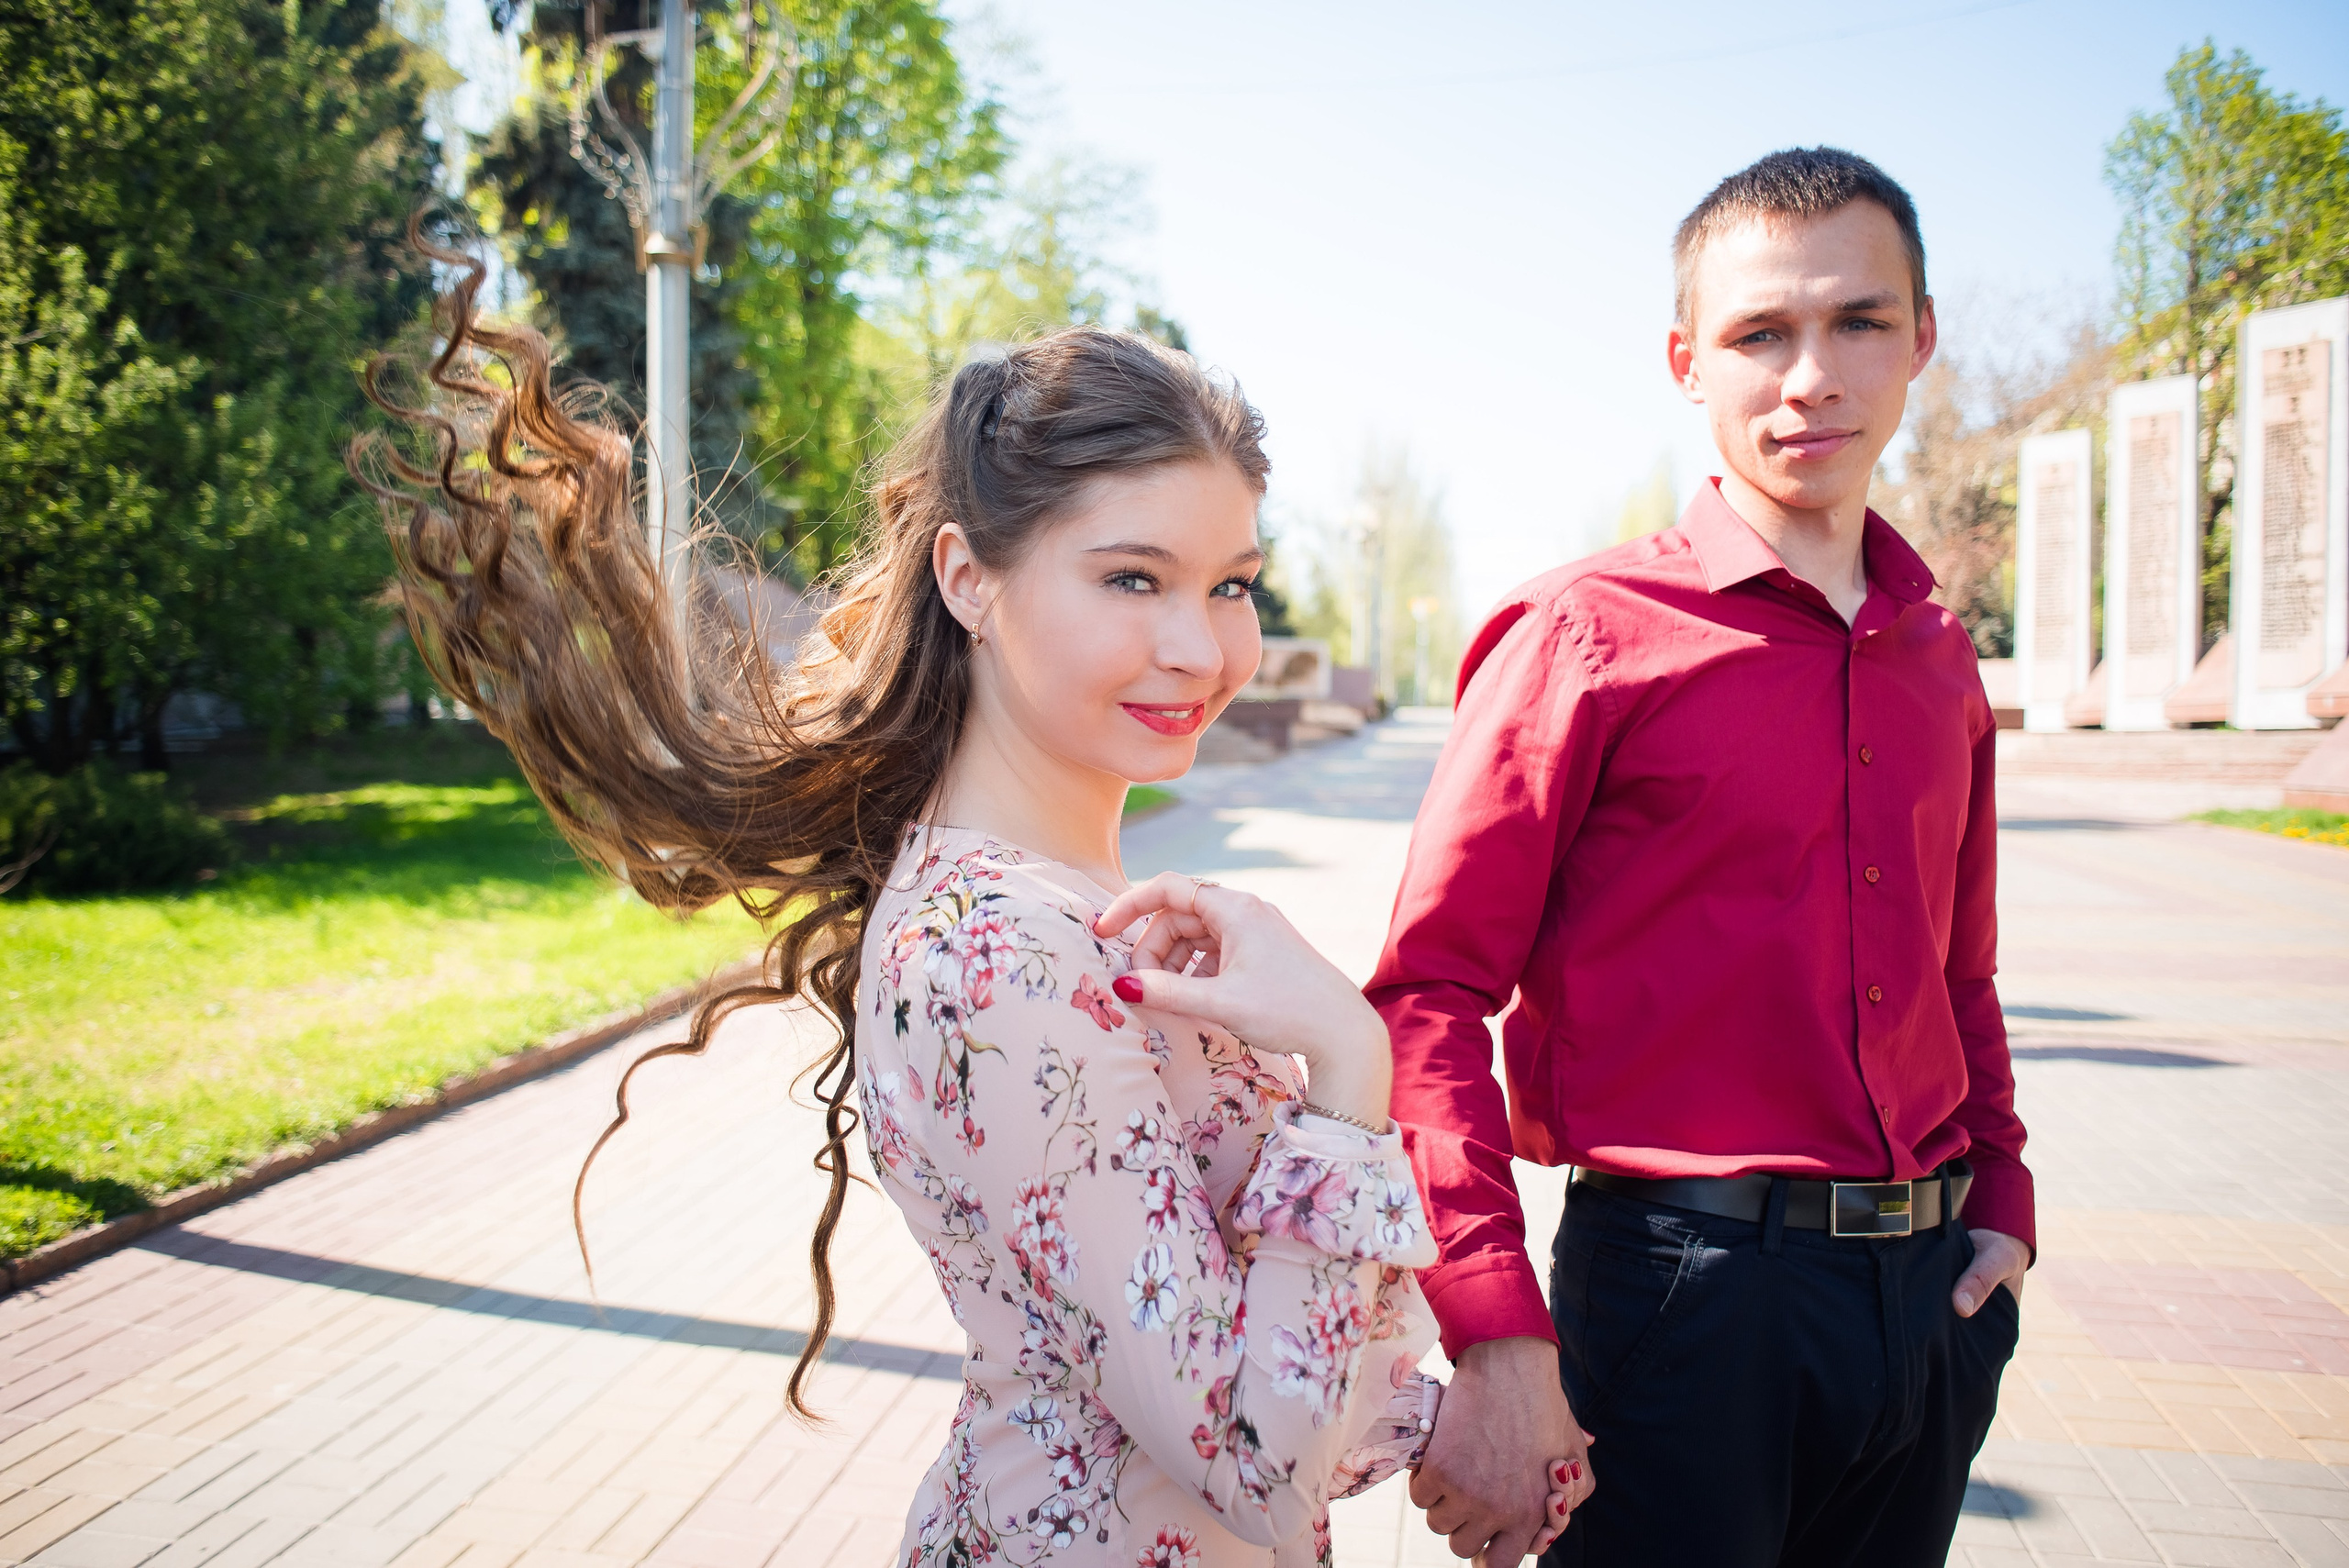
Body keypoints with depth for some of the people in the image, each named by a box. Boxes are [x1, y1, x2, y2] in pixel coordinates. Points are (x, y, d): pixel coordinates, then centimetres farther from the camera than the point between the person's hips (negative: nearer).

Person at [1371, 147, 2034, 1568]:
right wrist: (1497, 1338, -21)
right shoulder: (1589, 634, -11)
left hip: (1930, 1293, 6)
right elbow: (1432, 992, -15)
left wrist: (2002, 1203, 10)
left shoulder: (1938, 655, 9)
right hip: (1690, 1283, -6)